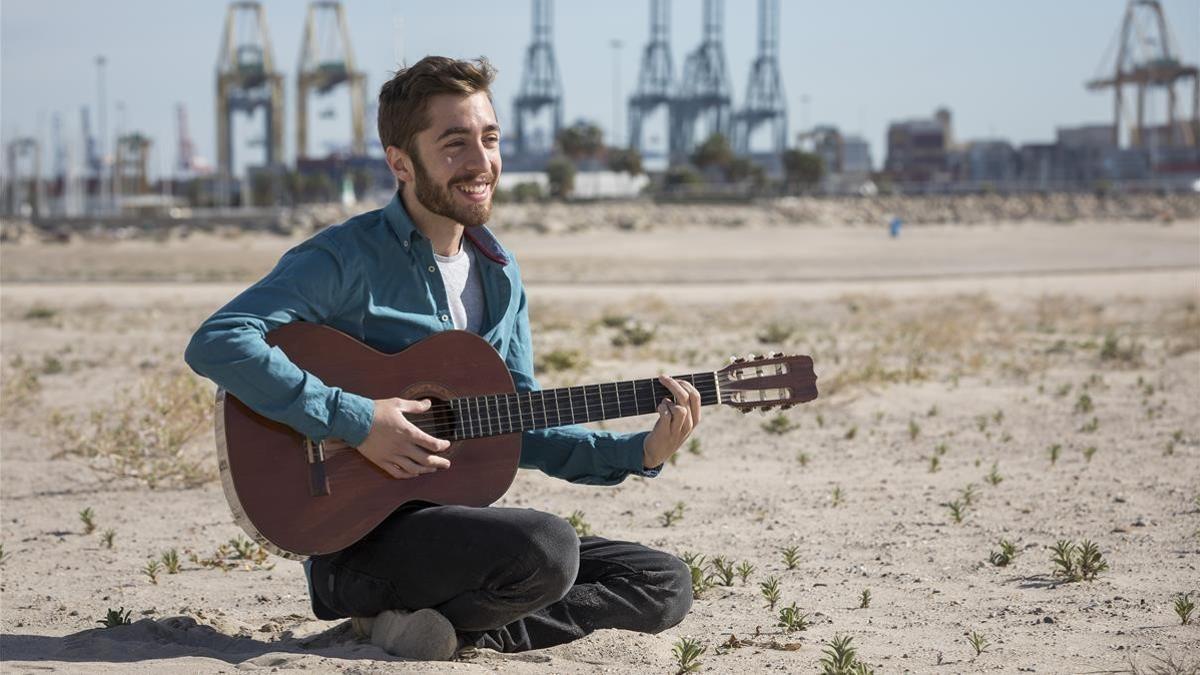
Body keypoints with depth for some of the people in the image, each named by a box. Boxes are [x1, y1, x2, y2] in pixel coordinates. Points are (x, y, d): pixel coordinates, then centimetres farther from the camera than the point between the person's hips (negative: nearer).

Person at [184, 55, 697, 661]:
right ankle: (362, 602, -10)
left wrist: (641, 452, 0)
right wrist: (356, 421, -26)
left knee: (664, 587, -4)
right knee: (547, 547, -33)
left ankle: (437, 624, -6)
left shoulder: (499, 272, 12)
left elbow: (522, 431, 16)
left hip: (461, 528, 8)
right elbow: (216, 343, -24)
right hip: (360, 537, -8)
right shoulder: (348, 259, -11)